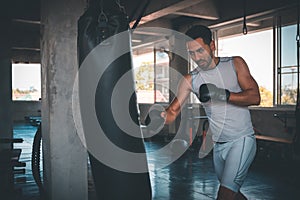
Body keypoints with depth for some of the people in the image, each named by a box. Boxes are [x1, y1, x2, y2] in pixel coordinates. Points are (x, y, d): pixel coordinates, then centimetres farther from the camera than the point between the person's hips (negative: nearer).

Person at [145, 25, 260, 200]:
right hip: (217, 145, 4)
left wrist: (223, 94, -29)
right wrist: (159, 117, -29)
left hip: (241, 139, -4)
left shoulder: (235, 64, -4)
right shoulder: (190, 80, -1)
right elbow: (172, 113, -5)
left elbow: (255, 97, -13)